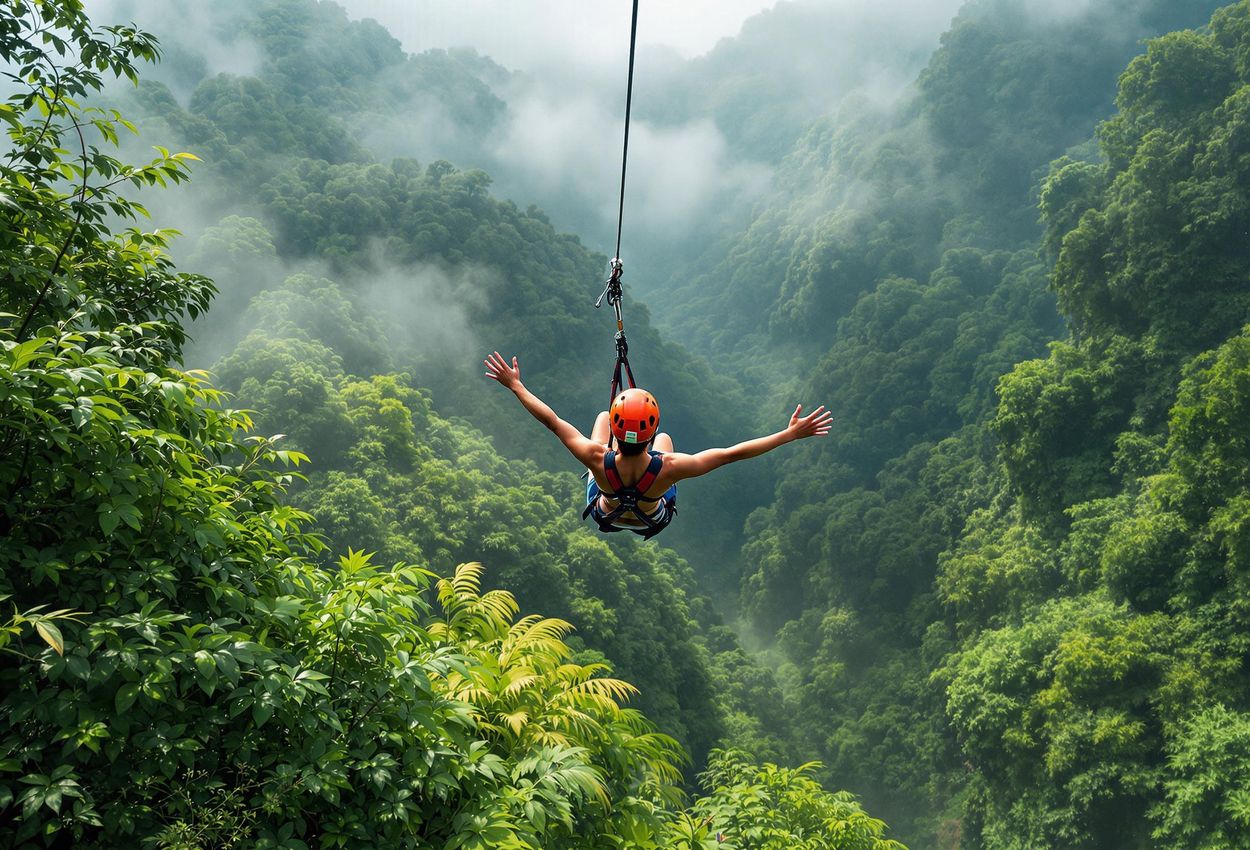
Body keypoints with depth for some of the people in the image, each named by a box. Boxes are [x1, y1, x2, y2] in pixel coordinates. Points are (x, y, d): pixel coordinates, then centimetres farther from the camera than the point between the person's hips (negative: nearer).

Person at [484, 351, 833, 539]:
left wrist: (514, 384, -19)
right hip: (655, 521, 0)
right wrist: (792, 433, -32)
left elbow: (552, 421, -31)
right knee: (666, 438, 25)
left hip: (604, 515, 0)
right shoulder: (669, 467, -45)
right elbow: (734, 452, -39)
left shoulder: (597, 460, -43)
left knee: (599, 415, 18)